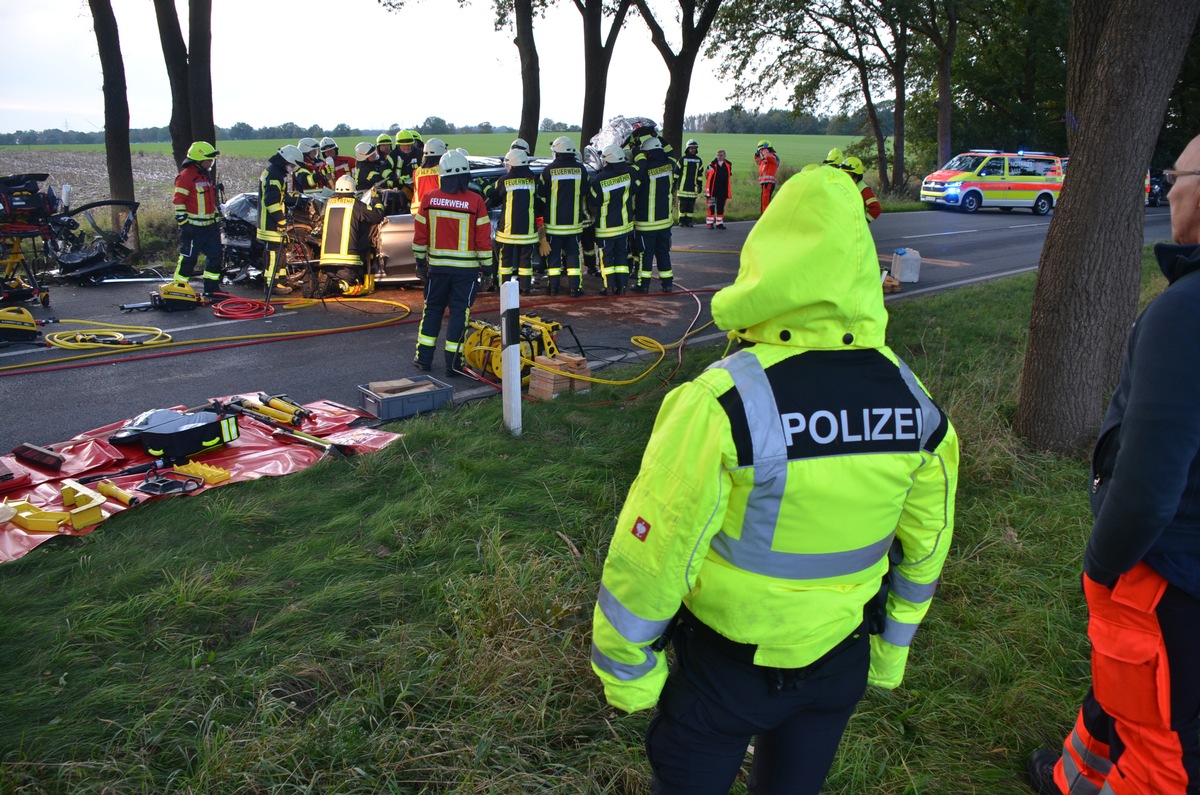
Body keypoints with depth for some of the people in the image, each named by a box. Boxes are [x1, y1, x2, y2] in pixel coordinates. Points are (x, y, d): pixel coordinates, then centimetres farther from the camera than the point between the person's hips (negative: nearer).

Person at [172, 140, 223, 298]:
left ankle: (211, 289, 18)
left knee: (215, 256, 9)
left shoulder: (206, 174, 15)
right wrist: (183, 221, -19)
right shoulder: (186, 176, -13)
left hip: (210, 225, 9)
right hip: (193, 227, -9)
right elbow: (178, 201, -16)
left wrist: (217, 218, 24)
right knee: (188, 258, -3)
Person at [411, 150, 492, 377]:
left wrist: (420, 261, 16)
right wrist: (486, 265, 2)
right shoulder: (475, 201, -9)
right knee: (459, 313, 4)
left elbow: (420, 235, 4)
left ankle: (424, 358, 19)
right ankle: (453, 363, 6)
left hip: (436, 265, 3)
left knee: (432, 309, 16)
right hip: (466, 267, -3)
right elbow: (483, 238, -7)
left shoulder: (429, 199, -1)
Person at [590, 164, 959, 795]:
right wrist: (891, 647, 18)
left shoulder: (725, 402, -29)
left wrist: (624, 669, -7)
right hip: (841, 661, 5)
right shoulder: (913, 401, -11)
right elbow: (924, 544, 3)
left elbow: (652, 554, -23)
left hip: (726, 666, -4)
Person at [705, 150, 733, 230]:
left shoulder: (728, 165, 6)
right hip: (713, 189, -3)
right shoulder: (712, 164, -5)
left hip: (723, 189, 3)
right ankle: (710, 223, 6)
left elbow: (730, 175, 16)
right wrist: (709, 181, 9)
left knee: (721, 207, 8)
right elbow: (706, 173, 7)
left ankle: (719, 223, 15)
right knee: (711, 206, 0)